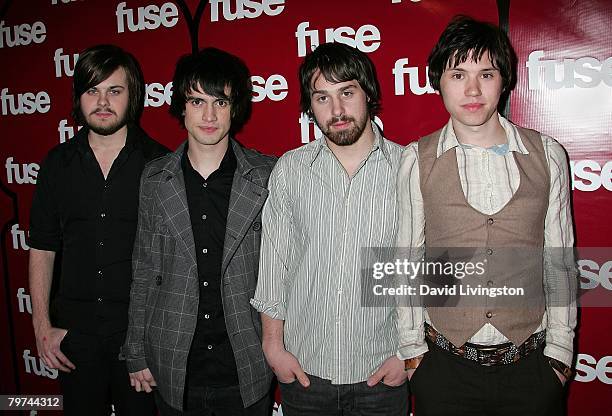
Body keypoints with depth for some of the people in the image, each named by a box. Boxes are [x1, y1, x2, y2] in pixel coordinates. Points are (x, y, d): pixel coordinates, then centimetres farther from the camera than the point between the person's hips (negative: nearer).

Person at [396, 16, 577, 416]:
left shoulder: (547, 155, -1)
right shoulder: (417, 159, -5)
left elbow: (560, 260, 3)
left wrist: (559, 350, 2)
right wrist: (412, 346, 0)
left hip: (531, 366, 1)